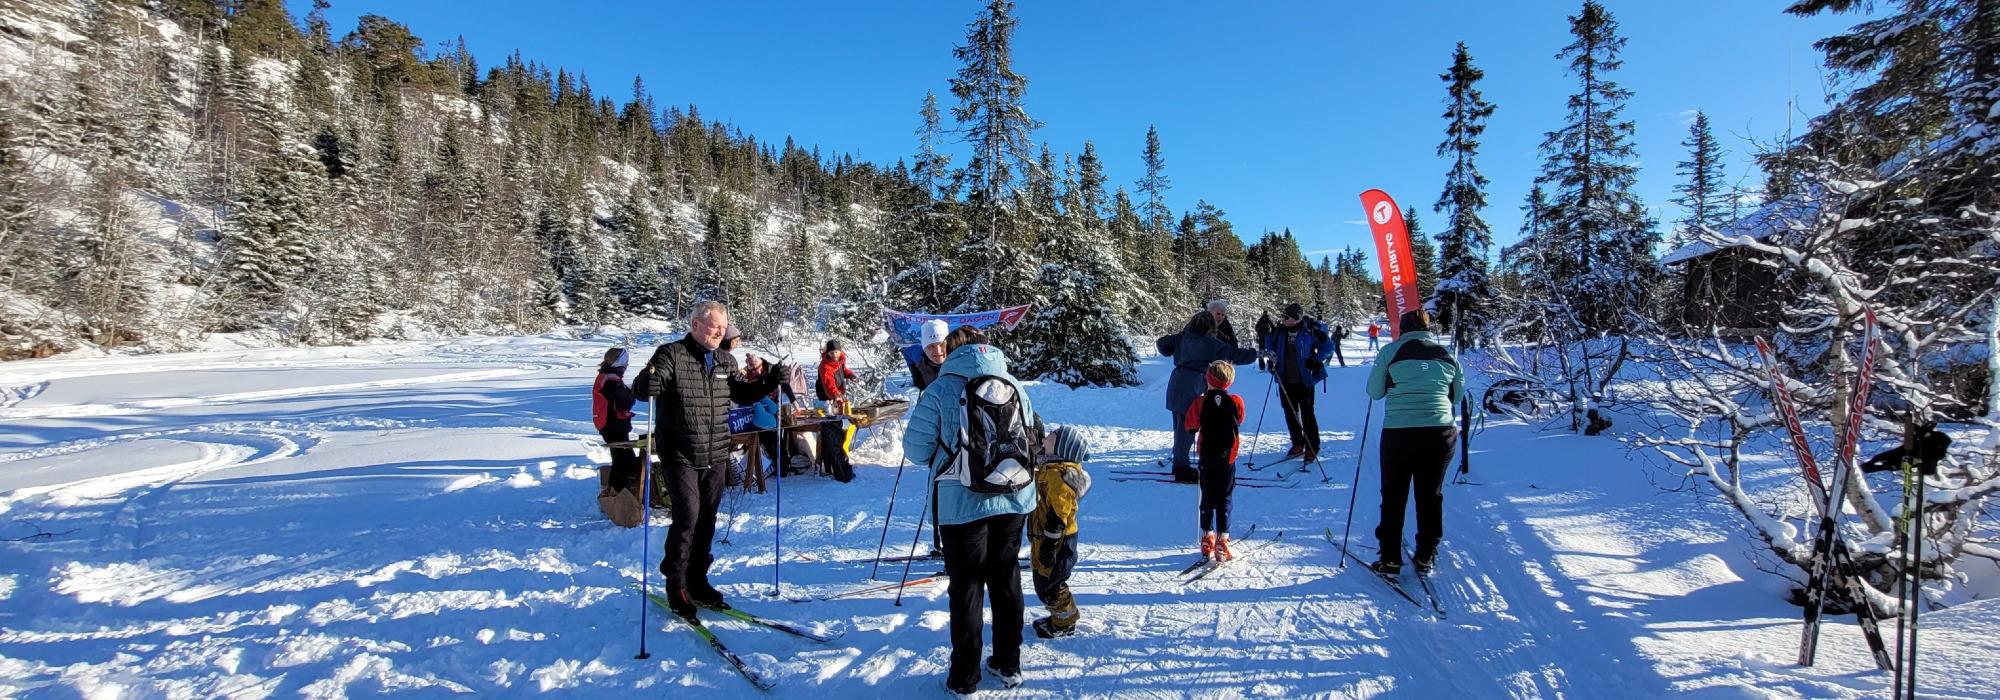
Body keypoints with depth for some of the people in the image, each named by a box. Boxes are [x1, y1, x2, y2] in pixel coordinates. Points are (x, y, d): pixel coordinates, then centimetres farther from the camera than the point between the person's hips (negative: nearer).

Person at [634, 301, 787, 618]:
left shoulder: (725, 361, 11)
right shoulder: (672, 354, -8)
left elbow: (742, 394, 19)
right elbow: (642, 389, -14)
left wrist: (770, 382, 3)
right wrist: (649, 381, -37)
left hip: (716, 457, 6)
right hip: (681, 456, -6)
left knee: (707, 520, 12)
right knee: (687, 516, -9)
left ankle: (697, 580, 26)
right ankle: (676, 583, 9)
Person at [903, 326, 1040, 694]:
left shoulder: (941, 389, -9)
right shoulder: (1014, 385, 3)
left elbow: (916, 450, -6)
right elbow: (1032, 441, 12)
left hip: (963, 504, -4)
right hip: (1014, 501, 4)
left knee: (966, 588, 9)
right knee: (1006, 580, 17)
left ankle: (964, 677, 20)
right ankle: (1009, 664, 30)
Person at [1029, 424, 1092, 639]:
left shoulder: (1058, 474, -25)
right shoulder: (1051, 468, 9)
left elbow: (1058, 515, -26)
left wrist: (1049, 545, -23)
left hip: (1056, 541, -10)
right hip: (1046, 538, 10)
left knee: (1048, 584, 3)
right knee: (1044, 581, 21)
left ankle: (1065, 623, 19)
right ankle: (1062, 616, 35)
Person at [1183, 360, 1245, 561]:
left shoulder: (1200, 403, -11)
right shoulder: (1236, 402, -9)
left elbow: (1190, 425, 1)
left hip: (1207, 458, 1)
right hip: (1227, 458, 0)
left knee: (1207, 499, 13)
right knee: (1224, 500, 6)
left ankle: (1207, 541, 17)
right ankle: (1222, 544, 4)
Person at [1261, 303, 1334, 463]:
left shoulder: (1311, 330, -13)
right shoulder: (1280, 329, 0)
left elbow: (1328, 347, -1)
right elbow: (1271, 342, 21)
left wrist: (1316, 360, -11)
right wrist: (1272, 355, 6)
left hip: (1304, 379, -5)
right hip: (1285, 380, 5)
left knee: (1307, 413, -1)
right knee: (1290, 412, 11)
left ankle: (1312, 448, 9)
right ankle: (1297, 444, 25)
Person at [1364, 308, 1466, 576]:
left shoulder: (1391, 352, -2)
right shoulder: (1446, 354, 7)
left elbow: (1374, 392, 3)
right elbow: (1457, 395, 17)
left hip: (1399, 432, -3)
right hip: (1441, 432, 3)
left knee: (1393, 496, 9)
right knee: (1431, 495, 15)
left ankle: (1390, 559, 14)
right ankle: (1426, 557, 22)